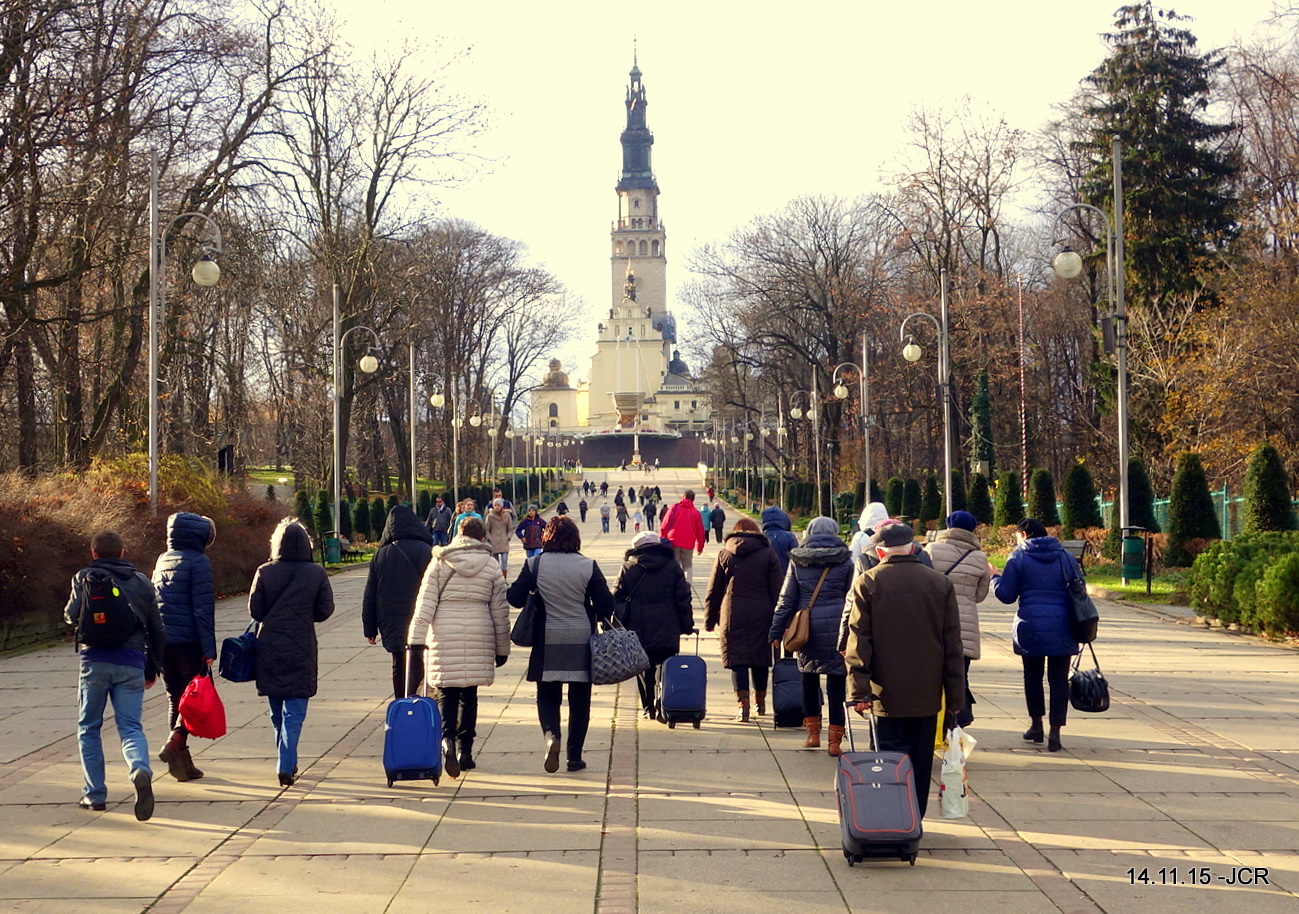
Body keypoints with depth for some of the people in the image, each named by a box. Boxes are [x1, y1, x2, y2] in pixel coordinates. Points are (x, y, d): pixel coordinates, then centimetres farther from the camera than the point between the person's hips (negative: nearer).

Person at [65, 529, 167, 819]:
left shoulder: (84, 578, 4)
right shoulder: (141, 582, 12)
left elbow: (71, 616, -2)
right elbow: (157, 630, 14)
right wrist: (152, 669, 23)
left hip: (94, 661, -1)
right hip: (131, 662, 1)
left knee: (88, 728, 12)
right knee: (130, 726, 1)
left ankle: (95, 793, 10)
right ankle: (141, 771, -28)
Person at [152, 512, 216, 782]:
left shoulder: (162, 560, 14)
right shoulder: (198, 562, -9)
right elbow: (203, 608, -14)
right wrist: (209, 649, -13)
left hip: (162, 641, 7)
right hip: (188, 642, -6)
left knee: (175, 698, 13)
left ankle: (181, 760, 13)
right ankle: (175, 743, -17)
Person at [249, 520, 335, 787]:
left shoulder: (264, 573, -5)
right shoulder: (316, 573, -7)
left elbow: (254, 610, -2)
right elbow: (325, 610, -2)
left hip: (269, 650, 2)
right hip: (301, 651, -2)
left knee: (277, 712, 16)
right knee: (294, 712, 0)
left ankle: (287, 763, 27)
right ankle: (286, 766, -11)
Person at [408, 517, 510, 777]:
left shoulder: (439, 562, 2)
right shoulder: (491, 565, 5)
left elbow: (425, 603, -3)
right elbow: (500, 611, 8)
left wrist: (416, 638, -2)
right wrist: (502, 648, 15)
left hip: (444, 635, -1)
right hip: (479, 635, 1)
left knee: (447, 693, 1)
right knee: (469, 694, 12)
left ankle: (447, 739, -23)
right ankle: (465, 751, 15)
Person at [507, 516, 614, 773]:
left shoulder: (534, 565, -6)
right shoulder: (588, 567, -7)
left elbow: (514, 597, -1)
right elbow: (606, 605, -5)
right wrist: (598, 617, 15)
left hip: (547, 642, 0)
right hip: (582, 641, 0)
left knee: (547, 696, 12)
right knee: (579, 700, 12)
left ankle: (551, 735, -16)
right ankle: (575, 756, 15)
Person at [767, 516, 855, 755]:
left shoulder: (797, 560, 4)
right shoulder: (845, 561, 1)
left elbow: (787, 599, 4)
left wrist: (776, 631, 8)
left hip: (806, 628, 2)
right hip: (836, 627, -2)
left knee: (809, 678, 16)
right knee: (836, 684, 1)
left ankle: (813, 733, 19)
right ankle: (834, 740, 2)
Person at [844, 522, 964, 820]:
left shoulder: (867, 583, -5)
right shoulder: (941, 583, 3)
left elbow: (858, 640, -9)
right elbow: (952, 644, 4)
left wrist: (859, 689, -8)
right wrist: (955, 696, 8)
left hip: (887, 695, -2)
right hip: (927, 694, 2)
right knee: (920, 764, 11)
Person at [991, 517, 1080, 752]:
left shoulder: (1018, 558, -1)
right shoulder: (1065, 557, 7)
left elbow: (1006, 595, -2)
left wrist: (994, 576, 17)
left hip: (1031, 628, -2)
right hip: (1062, 630, 2)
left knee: (1033, 676, 15)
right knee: (1058, 679, 3)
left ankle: (1036, 724, 21)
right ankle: (1055, 732, -1)